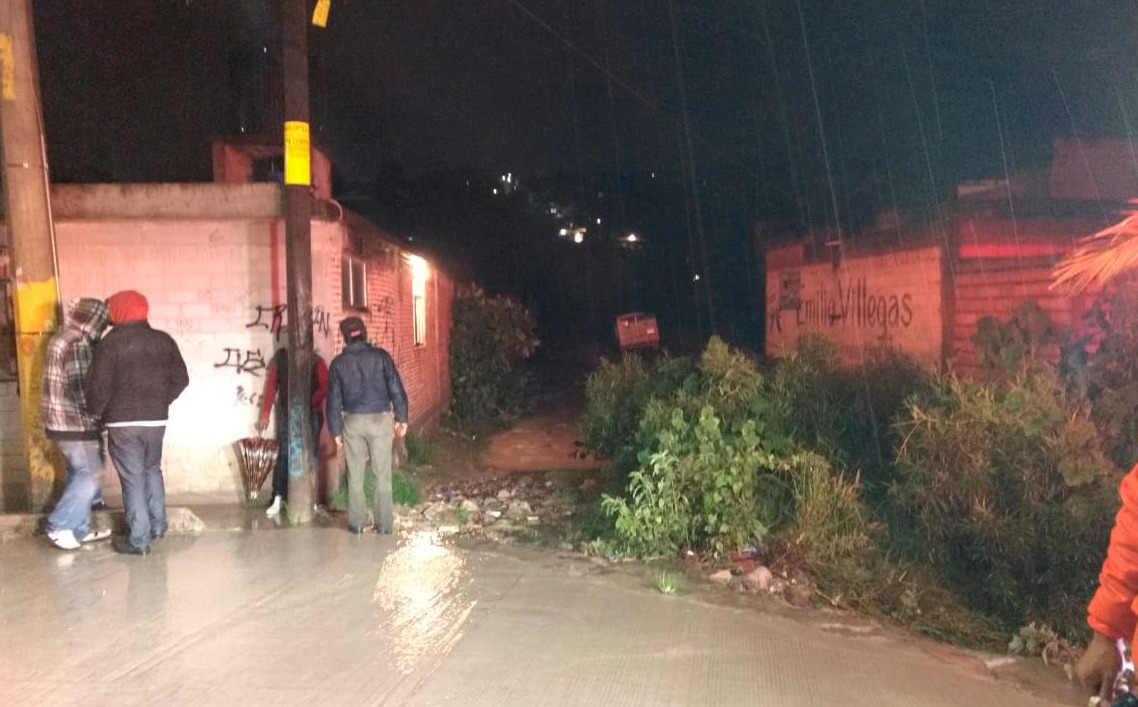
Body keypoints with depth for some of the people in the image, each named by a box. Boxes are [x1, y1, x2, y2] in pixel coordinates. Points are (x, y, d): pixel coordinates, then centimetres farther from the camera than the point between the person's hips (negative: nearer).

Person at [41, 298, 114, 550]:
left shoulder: (63, 337, 14)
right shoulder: (79, 344, -19)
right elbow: (81, 387, -21)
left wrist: (91, 417, 15)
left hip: (61, 419, 10)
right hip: (74, 422, -10)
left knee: (81, 474, 15)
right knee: (90, 476, -4)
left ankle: (80, 529, 19)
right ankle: (59, 527, 1)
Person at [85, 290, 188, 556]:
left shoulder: (111, 343, -10)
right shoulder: (163, 340, 5)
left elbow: (100, 387, -12)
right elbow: (180, 379, 7)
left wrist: (96, 413, 6)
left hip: (123, 423, -5)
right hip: (156, 420, 5)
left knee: (133, 479, 1)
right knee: (152, 470, 23)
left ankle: (139, 540, 6)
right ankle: (158, 524, 29)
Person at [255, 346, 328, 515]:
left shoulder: (316, 361, 0)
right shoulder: (279, 358, 5)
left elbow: (325, 386, -7)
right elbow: (271, 387, 3)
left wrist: (309, 403, -21)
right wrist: (265, 414, -3)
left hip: (312, 414, 0)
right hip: (287, 414, 1)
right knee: (284, 456, -3)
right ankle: (278, 500, 2)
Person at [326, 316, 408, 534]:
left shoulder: (338, 363, 0)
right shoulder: (381, 356, -4)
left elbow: (334, 400, 3)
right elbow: (396, 389, -6)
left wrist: (335, 430, 10)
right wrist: (401, 418, 2)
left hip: (353, 422, 1)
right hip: (380, 420, -1)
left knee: (355, 476, 11)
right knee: (382, 475, 5)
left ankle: (356, 523, 15)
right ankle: (384, 524, 8)